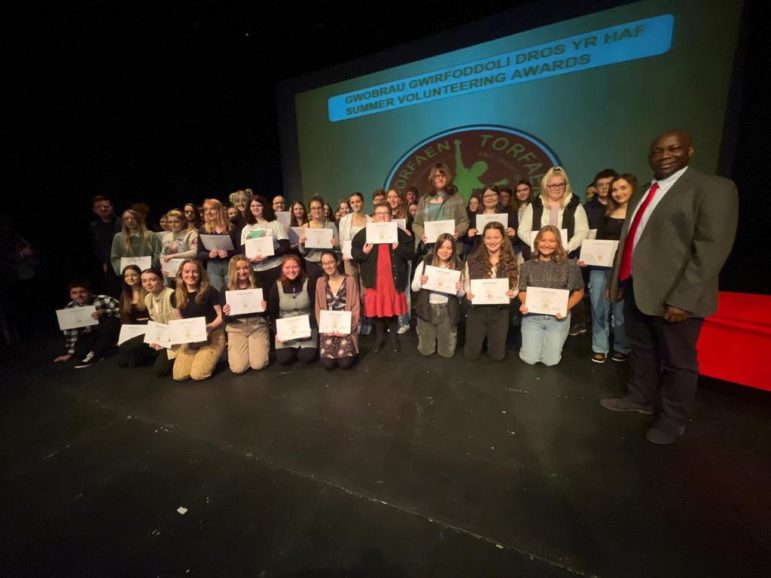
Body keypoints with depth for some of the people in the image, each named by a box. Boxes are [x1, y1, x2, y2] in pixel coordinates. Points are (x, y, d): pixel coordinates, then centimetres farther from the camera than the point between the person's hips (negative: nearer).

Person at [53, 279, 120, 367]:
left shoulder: (104, 300, -17)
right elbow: (70, 332, -1)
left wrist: (104, 313, -40)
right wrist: (69, 353, -1)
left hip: (111, 333, -3)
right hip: (91, 336, 3)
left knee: (111, 319, -32)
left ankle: (96, 353, -17)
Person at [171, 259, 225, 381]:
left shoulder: (210, 292, -9)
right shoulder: (176, 296, 6)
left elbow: (221, 316, -6)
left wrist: (210, 327, -24)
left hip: (212, 336, -5)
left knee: (197, 375, -18)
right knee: (178, 376, -8)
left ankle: (212, 357, 13)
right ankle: (201, 357, 18)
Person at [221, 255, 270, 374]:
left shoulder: (258, 286, -1)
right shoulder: (226, 291, 0)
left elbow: (266, 312, 2)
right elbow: (226, 320, 2)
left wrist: (265, 308, -21)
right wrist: (226, 314, -21)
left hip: (258, 326, -1)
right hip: (236, 329, 1)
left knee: (258, 365, -14)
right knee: (238, 368, -11)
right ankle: (232, 349, 22)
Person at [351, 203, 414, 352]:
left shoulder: (399, 232, 3)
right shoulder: (364, 233, 3)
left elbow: (410, 252, 1)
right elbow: (354, 251, 5)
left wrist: (398, 249, -15)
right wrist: (363, 252, -14)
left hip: (393, 278, 0)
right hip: (374, 279, 0)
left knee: (393, 308, 9)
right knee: (377, 308, 7)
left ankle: (393, 336, 28)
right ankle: (379, 337, 25)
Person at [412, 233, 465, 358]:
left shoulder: (458, 266, -4)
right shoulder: (425, 263, -7)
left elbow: (461, 294, 3)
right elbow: (414, 287, 0)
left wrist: (459, 289, -19)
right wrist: (421, 282, -22)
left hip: (447, 310, 1)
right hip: (427, 309, 0)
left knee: (447, 352, 10)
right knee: (426, 351, 11)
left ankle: (447, 335, 42)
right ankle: (431, 337, 43)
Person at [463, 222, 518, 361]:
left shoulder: (512, 262, -4)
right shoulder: (472, 260, -6)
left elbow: (516, 287, 3)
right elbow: (466, 284, 2)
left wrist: (512, 293, -19)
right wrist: (468, 293, -19)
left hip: (500, 311, 1)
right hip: (477, 310, 0)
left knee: (497, 356, 12)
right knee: (471, 355, 11)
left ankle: (491, 340, 45)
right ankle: (482, 338, 43)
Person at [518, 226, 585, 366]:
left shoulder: (570, 265, -4)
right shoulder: (528, 265, -1)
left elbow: (579, 291, 4)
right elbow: (523, 291, 5)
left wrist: (567, 307, -13)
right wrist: (524, 304, -17)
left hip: (558, 317, 0)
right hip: (532, 316, 1)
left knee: (551, 360, 4)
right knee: (530, 359, 0)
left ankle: (553, 342, 37)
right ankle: (534, 341, 33)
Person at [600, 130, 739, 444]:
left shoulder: (713, 188, -7)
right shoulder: (644, 193, 14)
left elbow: (712, 248, -16)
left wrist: (683, 298, -22)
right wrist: (616, 280, 13)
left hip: (673, 295, -6)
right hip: (634, 288, 7)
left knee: (677, 361, 9)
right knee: (641, 349, 19)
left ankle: (672, 419, 27)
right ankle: (640, 398, 38)